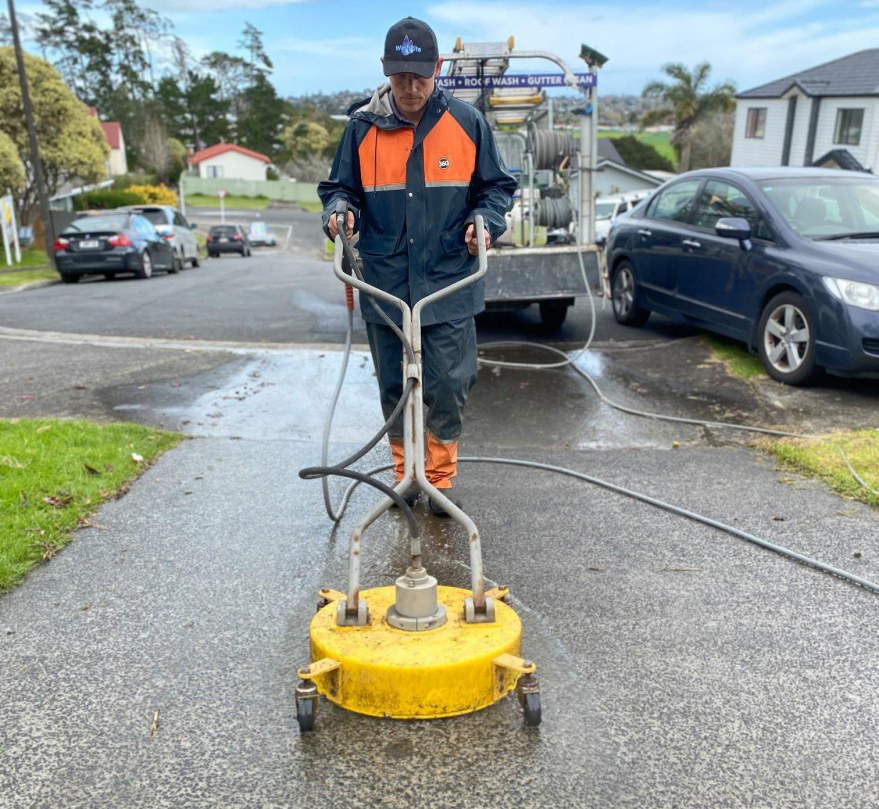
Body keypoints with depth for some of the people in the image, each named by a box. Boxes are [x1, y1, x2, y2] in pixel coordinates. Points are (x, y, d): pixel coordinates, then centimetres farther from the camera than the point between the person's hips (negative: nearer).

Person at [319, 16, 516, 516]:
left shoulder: (467, 123, 1)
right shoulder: (362, 127, 1)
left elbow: (496, 186, 10)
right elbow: (340, 187, 11)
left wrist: (485, 222, -10)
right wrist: (340, 211, -11)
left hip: (449, 284, -1)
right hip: (384, 286, 1)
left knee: (448, 388, 1)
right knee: (393, 389, 12)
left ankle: (441, 479, 21)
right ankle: (404, 474, 31)